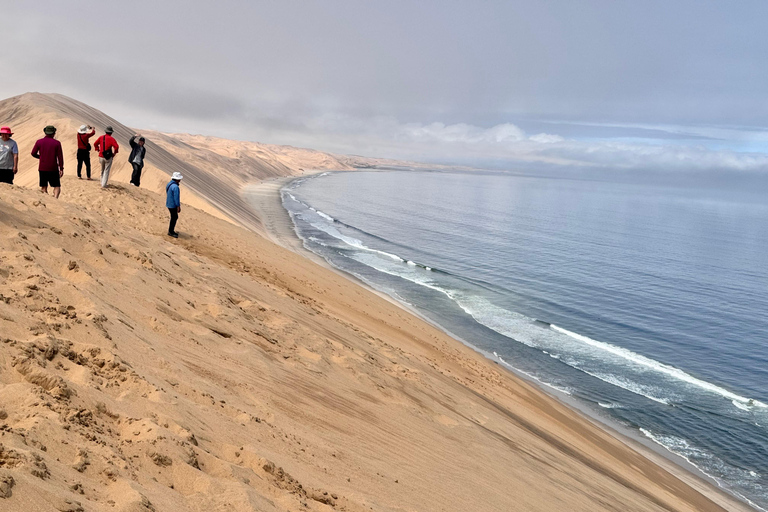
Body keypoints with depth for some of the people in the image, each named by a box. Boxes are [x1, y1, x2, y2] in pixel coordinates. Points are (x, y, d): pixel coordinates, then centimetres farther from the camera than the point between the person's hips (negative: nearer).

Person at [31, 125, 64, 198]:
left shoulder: (39, 142, 1)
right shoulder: (57, 143, -4)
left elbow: (33, 153, 3)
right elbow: (60, 157, -5)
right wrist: (61, 168, 0)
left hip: (42, 168, 2)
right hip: (53, 168, -2)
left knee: (44, 187, 12)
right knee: (57, 186, 4)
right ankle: (55, 198, -20)